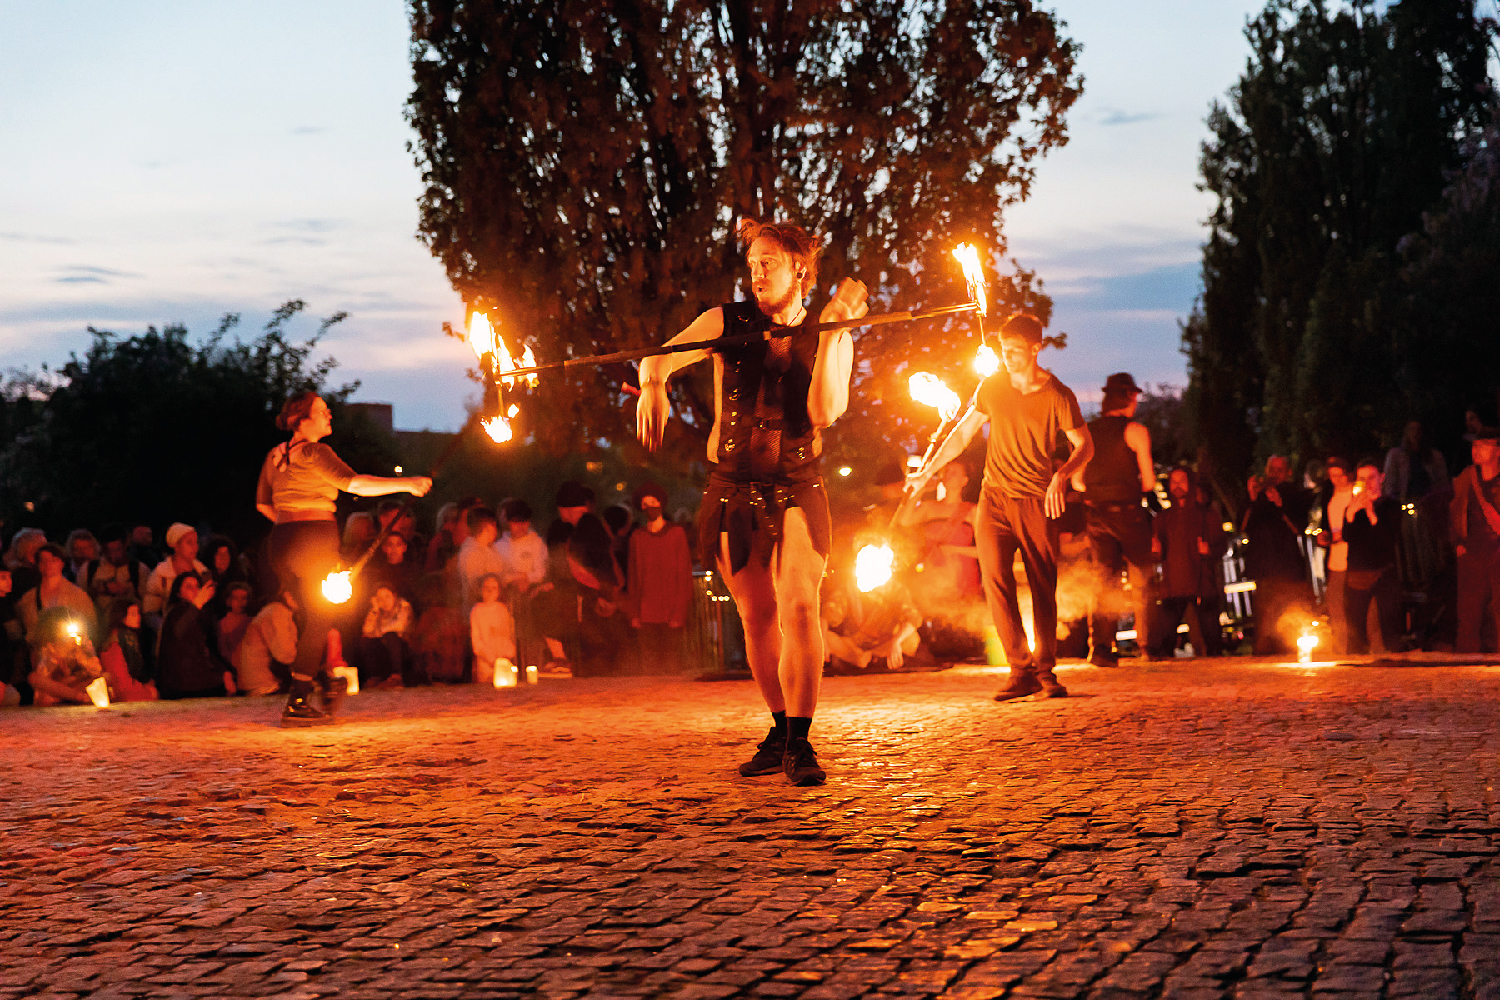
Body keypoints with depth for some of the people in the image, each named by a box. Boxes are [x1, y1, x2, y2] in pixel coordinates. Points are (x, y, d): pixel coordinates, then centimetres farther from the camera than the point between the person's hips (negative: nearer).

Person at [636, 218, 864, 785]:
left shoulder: (834, 339, 2)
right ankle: (781, 731, 24)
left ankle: (799, 744, -16)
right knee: (756, 617, 8)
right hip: (733, 492, 2)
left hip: (797, 490, -2)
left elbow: (824, 412, -14)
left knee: (798, 609, -17)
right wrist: (652, 384, -35)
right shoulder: (728, 323, 2)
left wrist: (830, 331, -18)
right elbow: (658, 358, -11)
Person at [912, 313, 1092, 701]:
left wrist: (1062, 475, -21)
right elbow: (963, 433, 15)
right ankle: (1021, 669, -12)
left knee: (1043, 588, -1)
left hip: (1037, 502, -2)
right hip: (995, 498, 2)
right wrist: (928, 470, 9)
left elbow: (1084, 445, -2)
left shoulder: (1058, 396, -3)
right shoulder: (992, 387, 6)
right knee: (996, 581, -12)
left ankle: (1045, 670, 10)